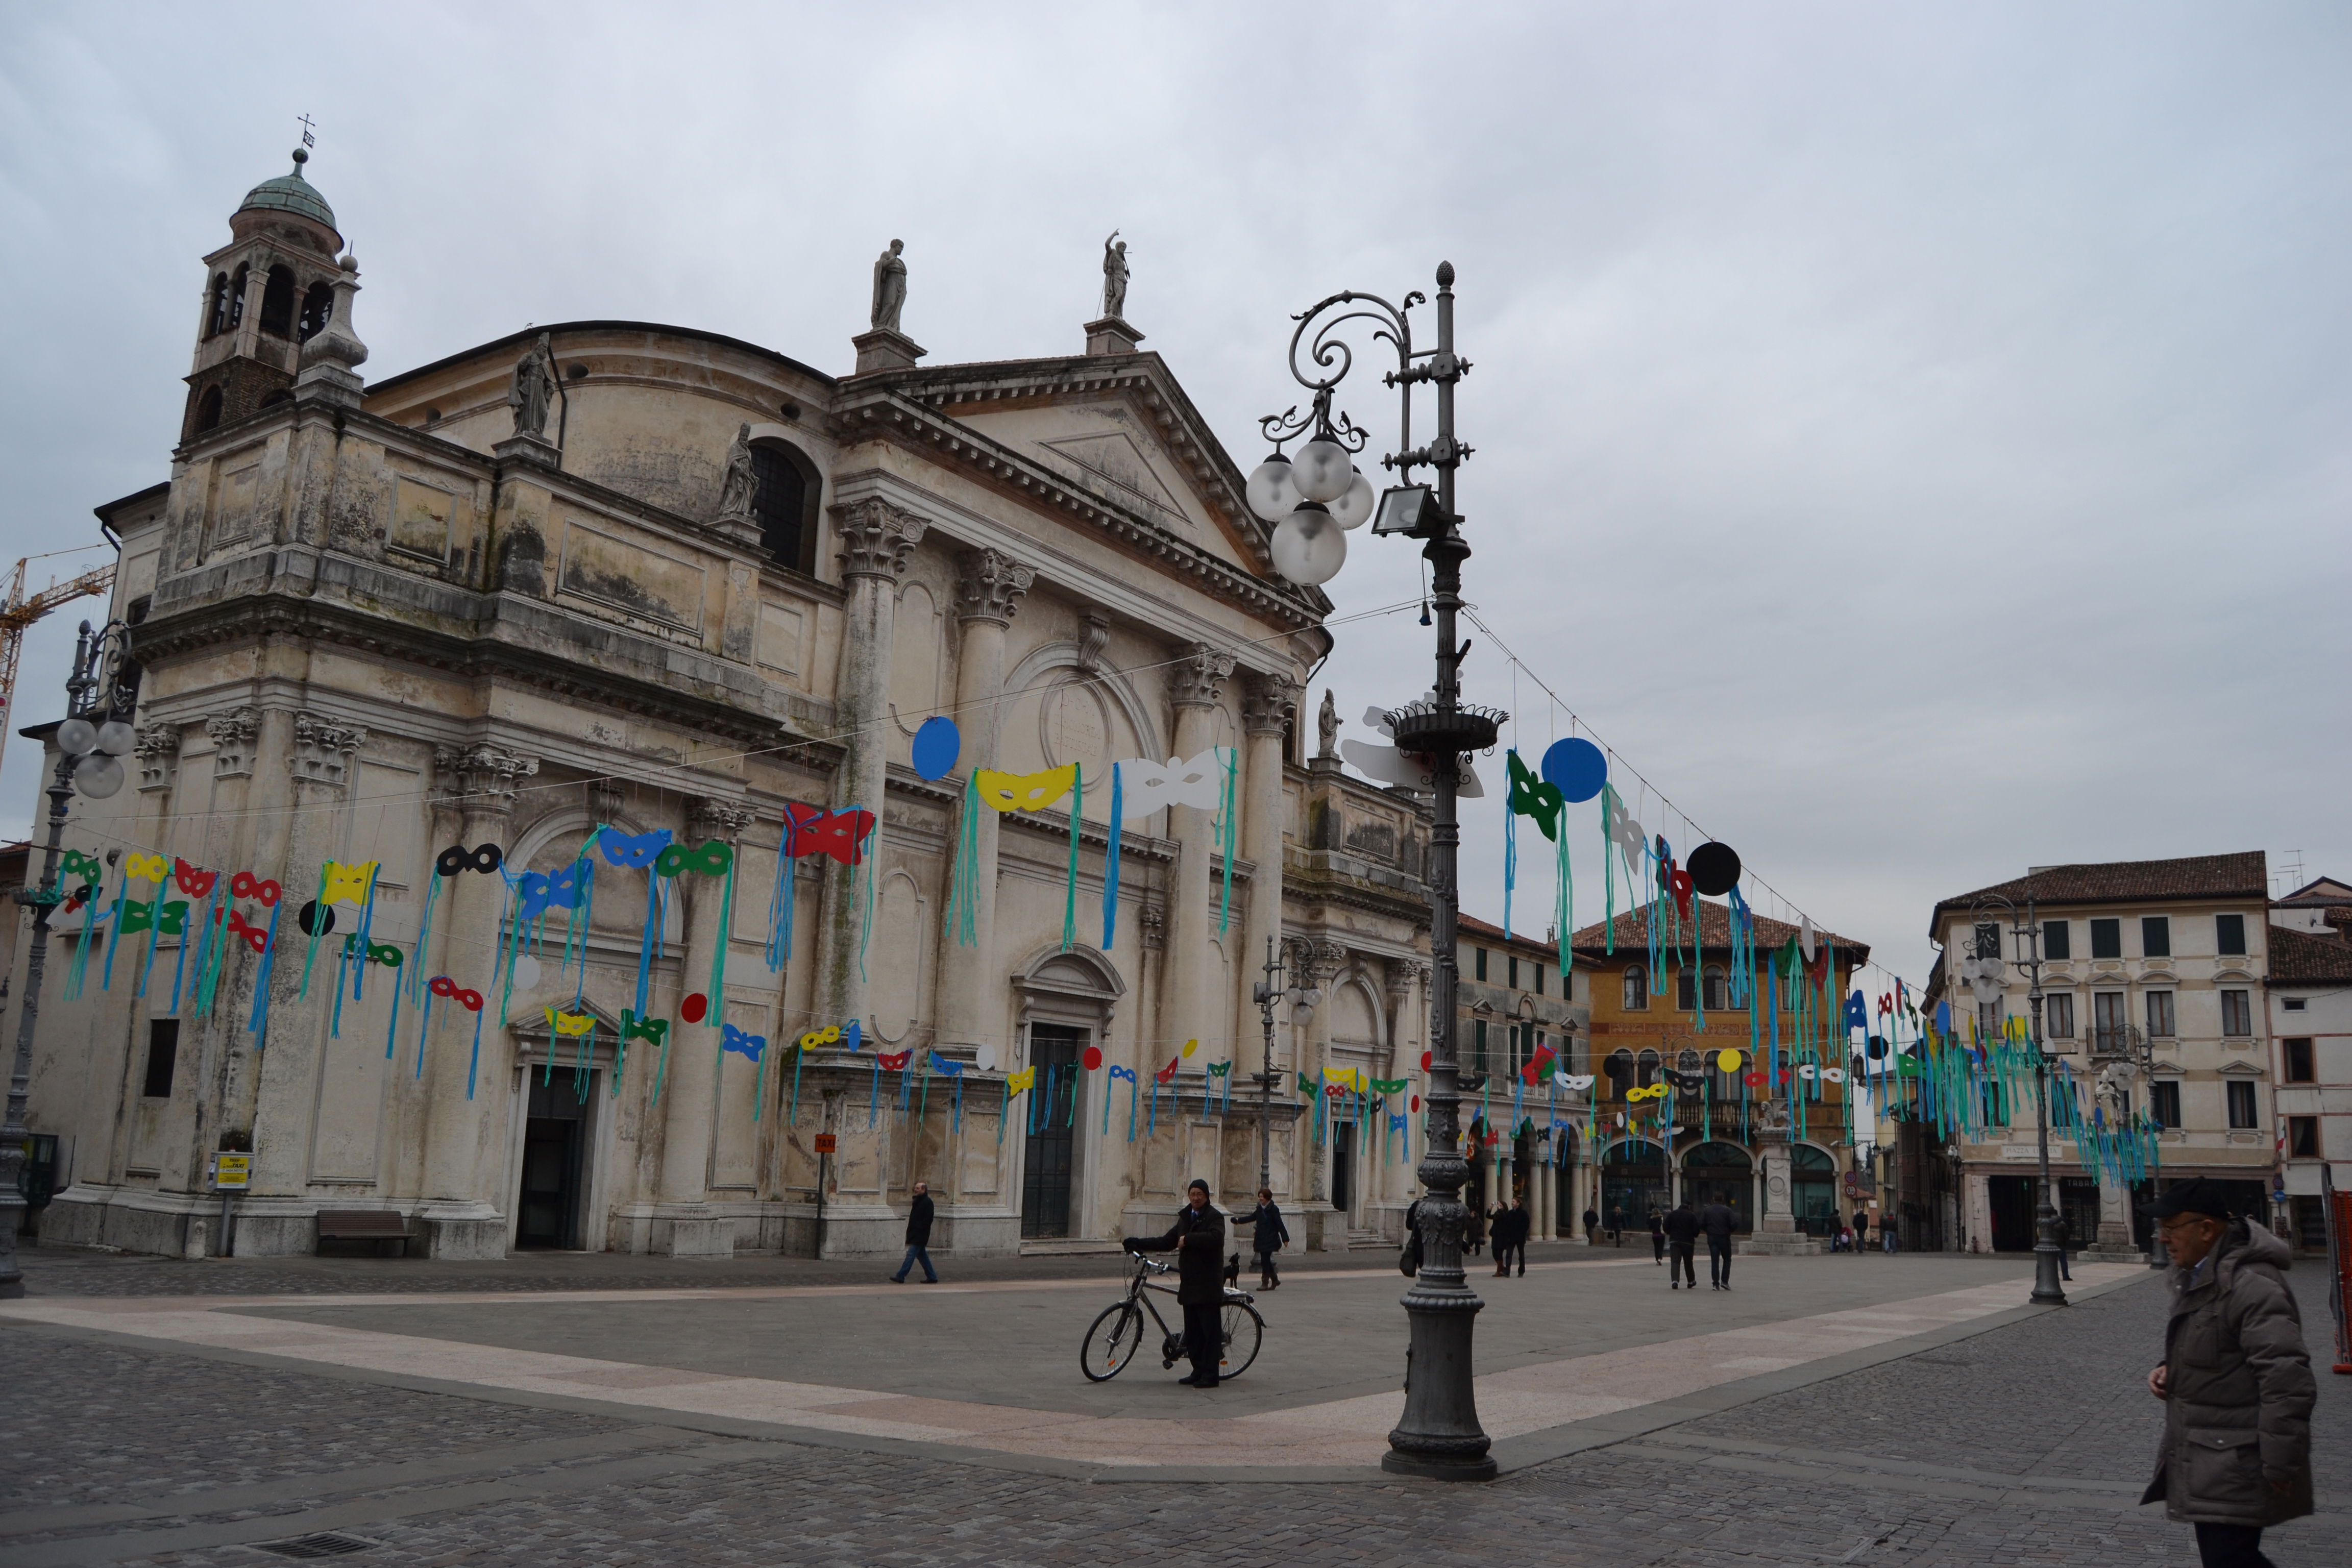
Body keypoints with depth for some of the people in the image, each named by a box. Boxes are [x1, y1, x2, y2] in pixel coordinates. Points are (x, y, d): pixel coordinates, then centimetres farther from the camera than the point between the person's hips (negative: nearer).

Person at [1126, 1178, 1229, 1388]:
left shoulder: (1214, 1217, -7)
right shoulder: (1186, 1219, 17)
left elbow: (1215, 1238, -29)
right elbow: (1166, 1243, 21)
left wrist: (1188, 1239, -23)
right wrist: (1134, 1243, 16)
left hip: (1208, 1285, -8)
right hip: (1189, 1284, 8)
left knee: (1210, 1331, -4)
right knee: (1192, 1332, 11)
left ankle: (1210, 1375, -1)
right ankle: (1199, 1372, 20)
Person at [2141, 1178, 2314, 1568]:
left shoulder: (2252, 1286, -23)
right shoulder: (2197, 1276, 10)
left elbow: (2288, 1381, -27)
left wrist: (2281, 1467, -24)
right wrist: (2170, 1370, 5)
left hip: (2236, 1468, -10)